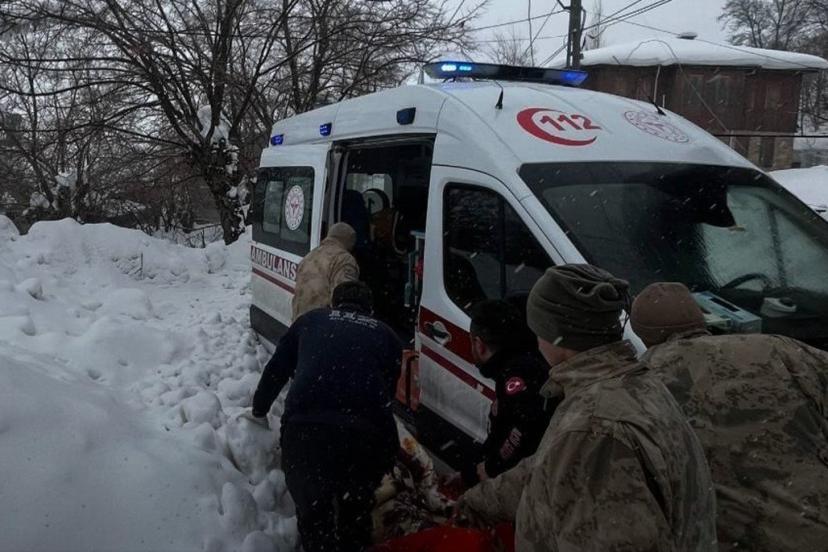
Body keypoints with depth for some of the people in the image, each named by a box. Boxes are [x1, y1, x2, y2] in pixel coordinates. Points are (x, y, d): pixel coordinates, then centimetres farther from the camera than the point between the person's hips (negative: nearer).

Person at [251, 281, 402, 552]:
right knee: (357, 510, 28)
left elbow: (275, 371, 30)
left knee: (313, 510, 22)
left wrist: (259, 411, 48)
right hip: (368, 433, 2)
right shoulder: (386, 335, 25)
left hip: (306, 427, -1)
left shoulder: (311, 320, 25)